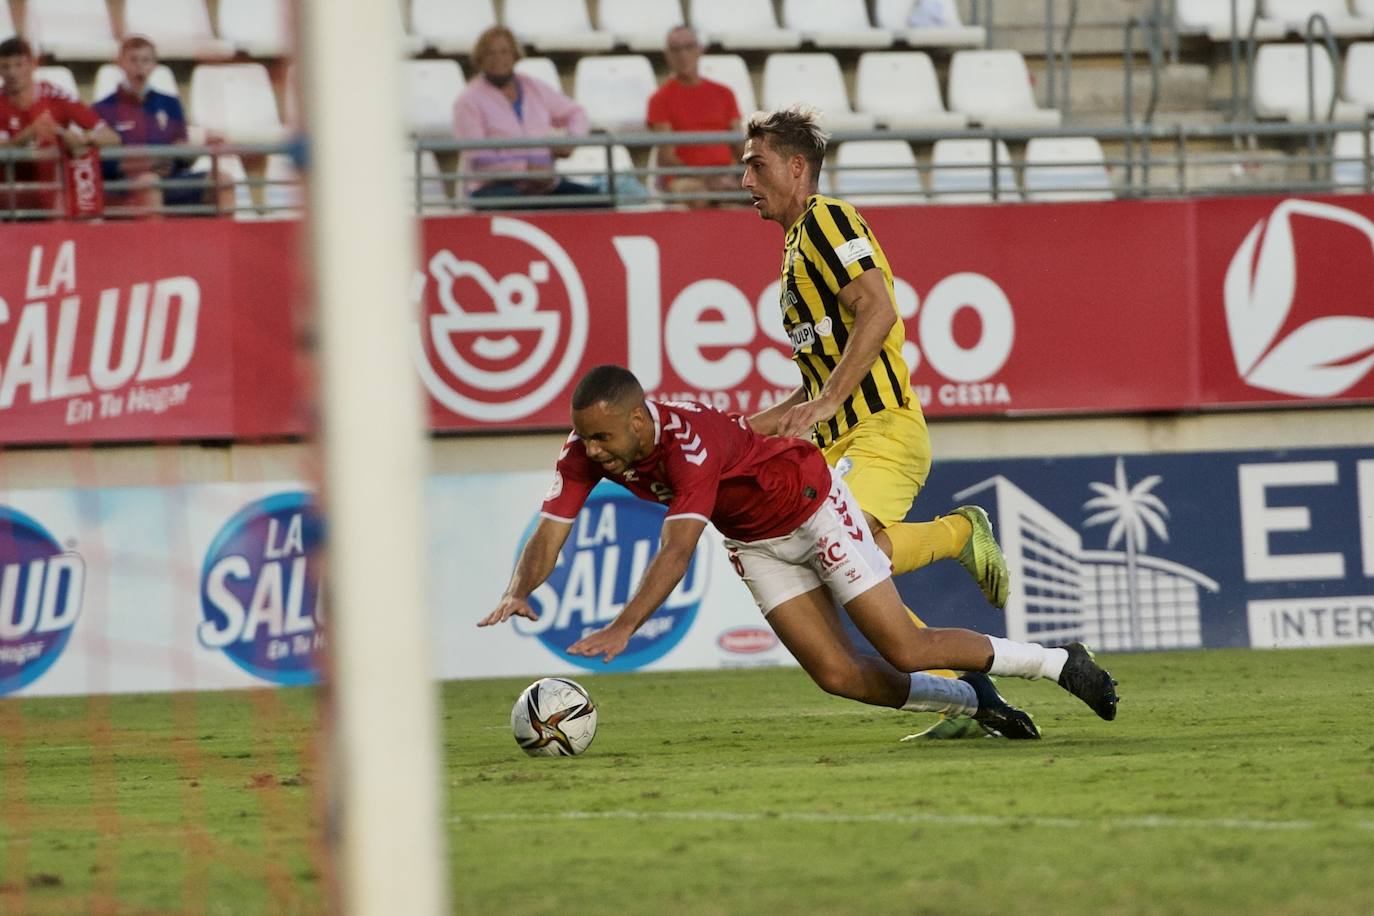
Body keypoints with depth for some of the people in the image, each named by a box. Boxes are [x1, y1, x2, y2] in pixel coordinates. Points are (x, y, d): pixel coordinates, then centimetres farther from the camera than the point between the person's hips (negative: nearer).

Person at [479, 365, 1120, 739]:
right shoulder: (584, 453, -18)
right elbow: (549, 533, -19)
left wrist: (622, 630, -58)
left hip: (812, 504, -7)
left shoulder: (692, 441, -40)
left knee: (906, 652, -9)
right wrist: (517, 593, -41)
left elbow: (677, 550, -48)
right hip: (754, 542, 7)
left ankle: (1062, 664, 10)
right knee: (840, 676, -2)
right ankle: (975, 702, 20)